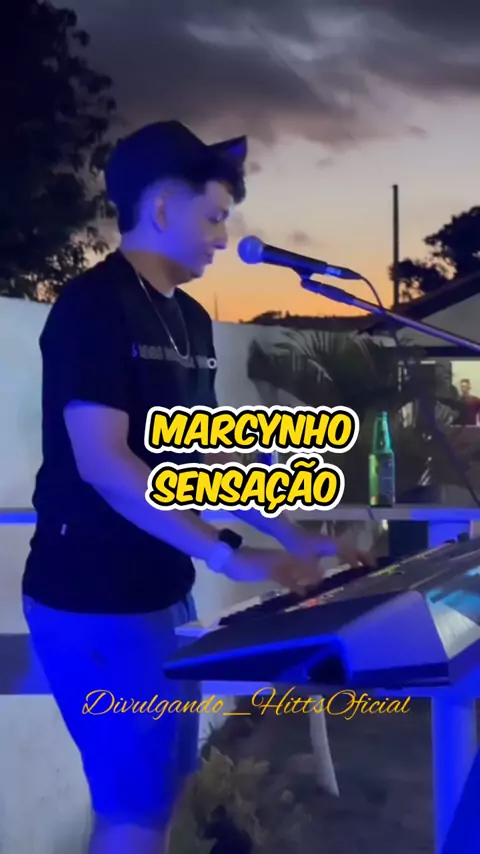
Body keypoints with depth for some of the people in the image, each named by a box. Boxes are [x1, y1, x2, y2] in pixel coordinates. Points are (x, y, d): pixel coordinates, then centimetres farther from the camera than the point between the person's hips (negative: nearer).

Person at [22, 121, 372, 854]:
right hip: (93, 598, -9)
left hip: (161, 591, 9)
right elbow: (102, 461, -22)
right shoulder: (92, 305, -14)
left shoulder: (189, 320, 13)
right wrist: (229, 555, -24)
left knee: (161, 783, 17)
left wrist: (294, 537, 10)